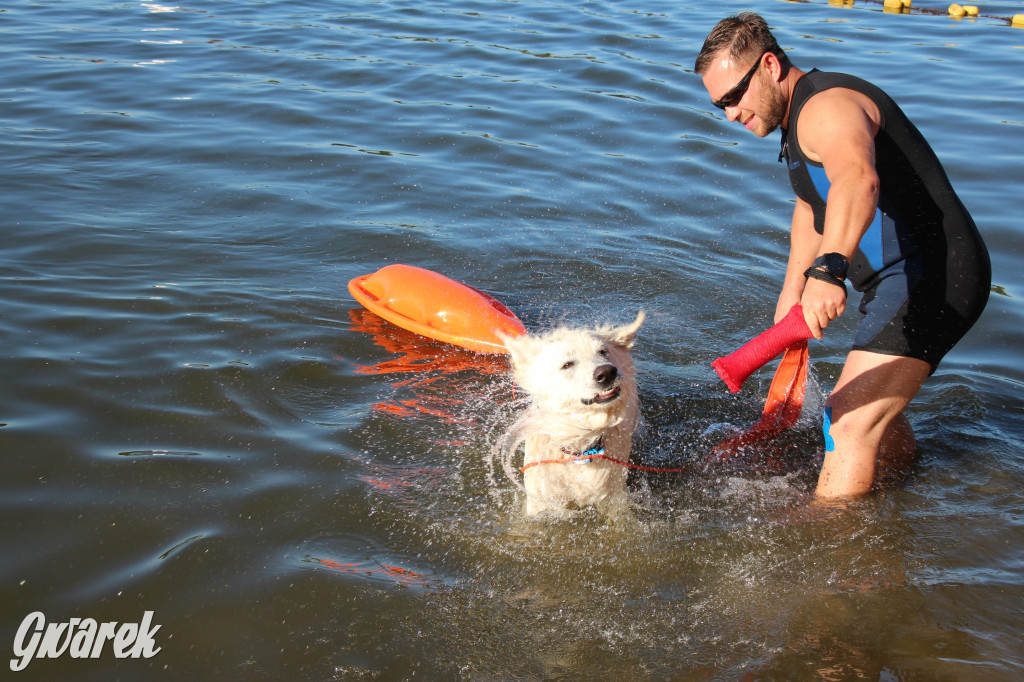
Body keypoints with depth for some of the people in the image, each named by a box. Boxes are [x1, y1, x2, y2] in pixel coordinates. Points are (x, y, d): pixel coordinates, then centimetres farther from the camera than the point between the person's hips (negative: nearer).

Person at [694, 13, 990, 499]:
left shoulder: (827, 108, -22)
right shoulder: (798, 115, 14)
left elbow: (857, 181, -45)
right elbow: (813, 206, 30)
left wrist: (828, 270, -61)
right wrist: (791, 295, 34)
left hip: (932, 280, -11)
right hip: (906, 280, 11)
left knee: (851, 423, -15)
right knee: (874, 408, 29)